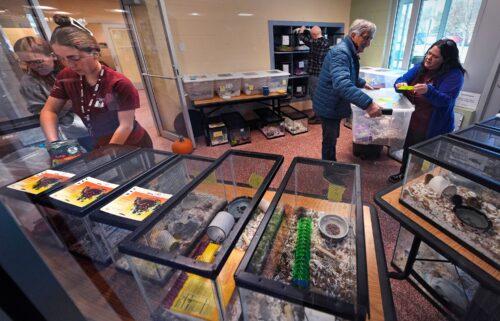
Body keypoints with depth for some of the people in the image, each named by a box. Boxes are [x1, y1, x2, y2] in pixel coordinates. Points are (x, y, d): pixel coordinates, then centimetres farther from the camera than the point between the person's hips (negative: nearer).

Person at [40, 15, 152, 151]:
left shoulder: (120, 84, -24)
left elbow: (125, 126, -23)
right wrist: (54, 143, -15)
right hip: (97, 147, 5)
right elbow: (49, 111, 1)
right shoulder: (66, 77, -4)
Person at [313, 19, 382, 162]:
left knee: (333, 138, 22)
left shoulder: (350, 52, 11)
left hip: (335, 105, 10)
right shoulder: (340, 52, -24)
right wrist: (368, 103, -47)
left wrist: (363, 84, 20)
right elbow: (342, 84, -42)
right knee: (329, 140, 3)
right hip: (328, 105, -10)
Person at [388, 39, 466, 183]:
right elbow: (402, 80, 3)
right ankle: (403, 174, 41)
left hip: (433, 128, -5)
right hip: (412, 122, 6)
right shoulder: (420, 67, 3)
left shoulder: (454, 75, -14)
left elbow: (446, 101, -22)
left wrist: (428, 91, -40)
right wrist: (401, 84, -22)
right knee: (408, 150, 20)